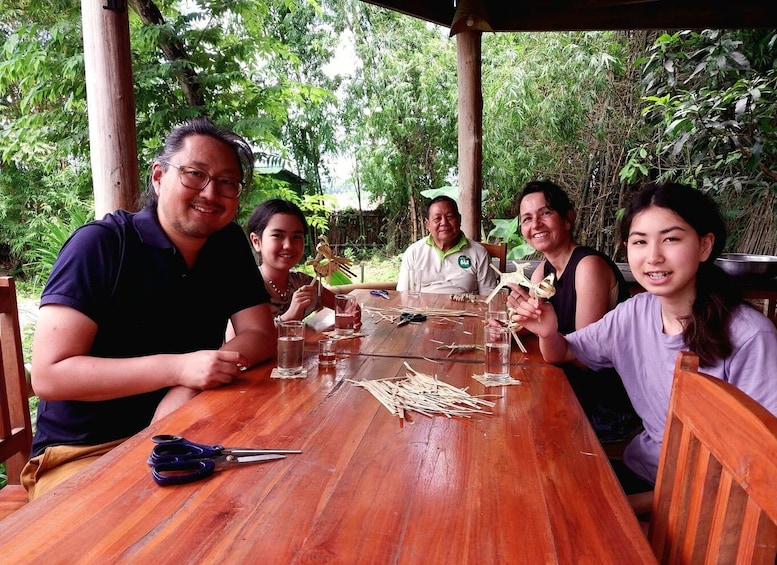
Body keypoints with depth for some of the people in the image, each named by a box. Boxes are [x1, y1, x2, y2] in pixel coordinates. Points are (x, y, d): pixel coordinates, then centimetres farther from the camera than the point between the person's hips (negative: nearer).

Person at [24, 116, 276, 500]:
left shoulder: (229, 243, 2)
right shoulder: (100, 244, -14)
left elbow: (261, 335, -1)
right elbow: (48, 374, -18)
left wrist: (190, 387, -19)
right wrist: (178, 368, -29)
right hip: (84, 454, -5)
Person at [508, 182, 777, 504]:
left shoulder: (748, 336, -21)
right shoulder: (633, 313, -4)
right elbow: (561, 354, 8)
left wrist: (642, 504, -21)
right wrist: (548, 333, -16)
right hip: (641, 470, 5)